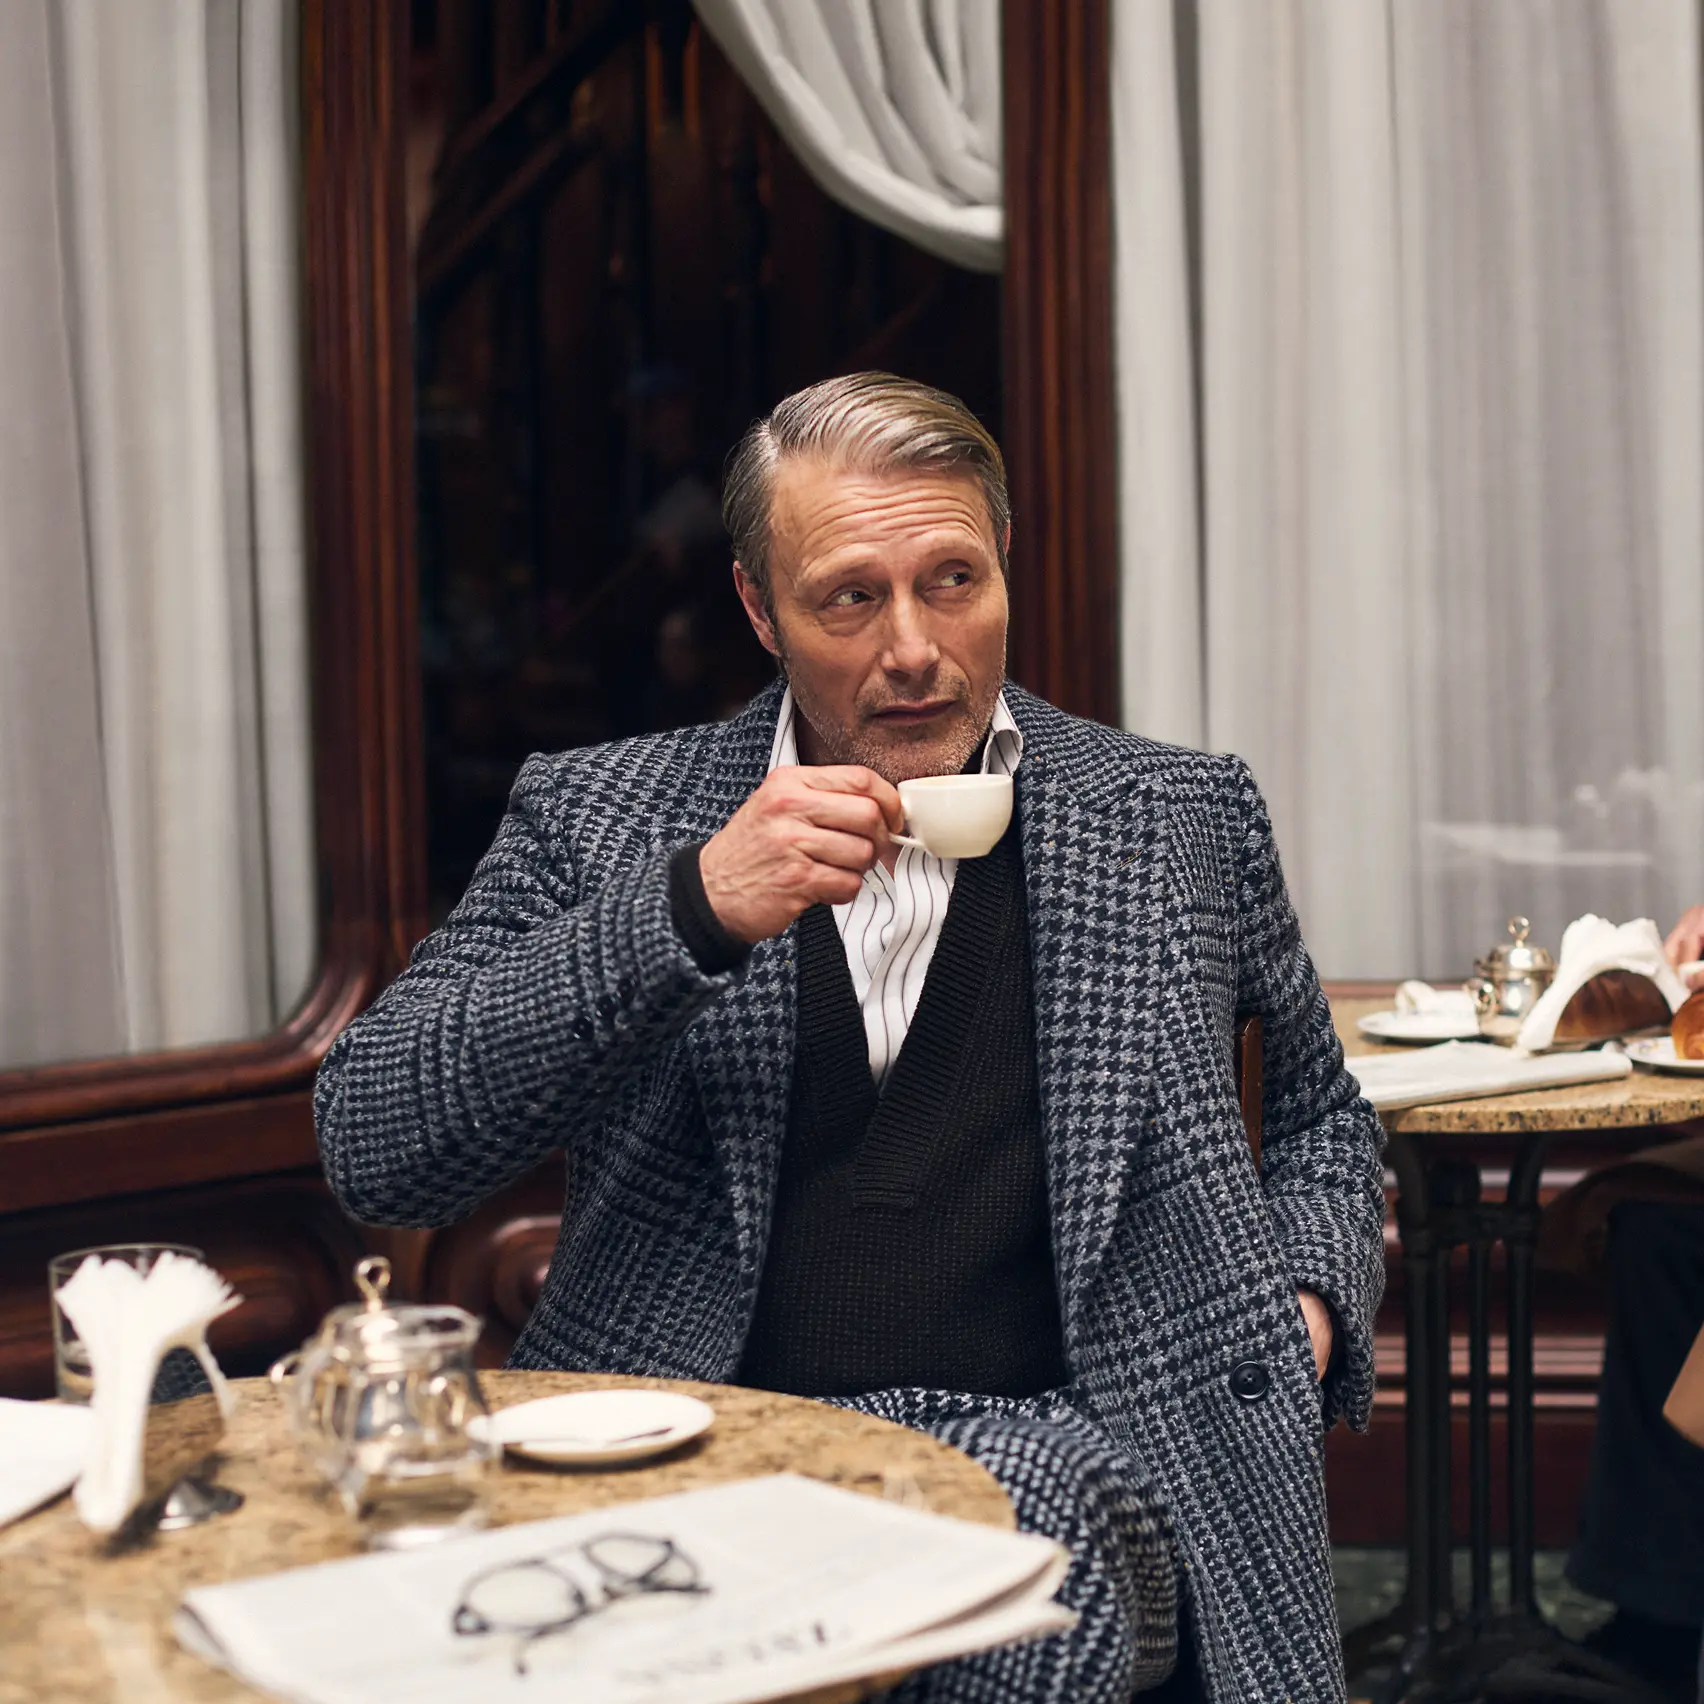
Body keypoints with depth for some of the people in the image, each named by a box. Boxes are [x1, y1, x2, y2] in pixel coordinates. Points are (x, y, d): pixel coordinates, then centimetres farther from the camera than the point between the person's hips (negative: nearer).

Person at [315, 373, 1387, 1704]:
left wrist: (1306, 1301, 6)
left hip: (1054, 1444, 0)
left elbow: (1322, 1118, 29)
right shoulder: (597, 819, 8)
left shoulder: (1181, 821, 13)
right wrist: (693, 912, -13)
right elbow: (371, 1147, -4)